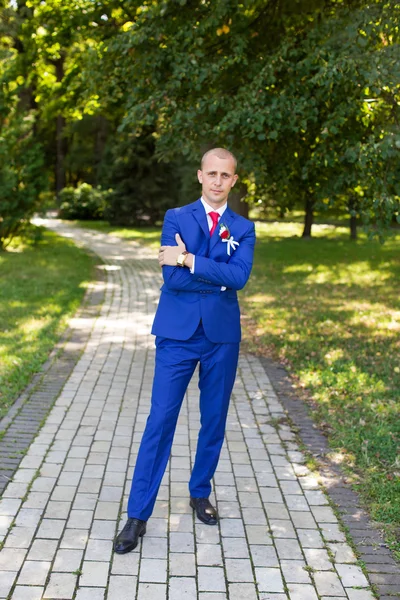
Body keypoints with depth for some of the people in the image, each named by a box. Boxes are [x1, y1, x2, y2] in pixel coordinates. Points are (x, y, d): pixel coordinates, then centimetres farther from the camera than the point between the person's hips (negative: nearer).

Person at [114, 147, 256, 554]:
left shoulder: (244, 228, 6)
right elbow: (172, 277, -12)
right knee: (160, 420, -4)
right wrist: (220, 277, -11)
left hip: (222, 336, 3)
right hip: (178, 334, -2)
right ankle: (138, 514, 3)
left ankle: (200, 493, 33)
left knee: (214, 421, 12)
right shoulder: (176, 218, 1)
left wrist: (191, 260, -17)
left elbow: (240, 275, -14)